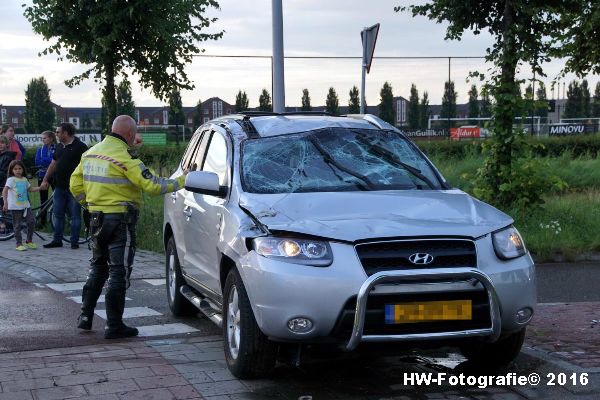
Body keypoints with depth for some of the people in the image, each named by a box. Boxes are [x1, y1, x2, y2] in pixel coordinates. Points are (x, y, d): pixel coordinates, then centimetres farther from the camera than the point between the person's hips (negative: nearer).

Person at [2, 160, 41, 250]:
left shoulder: (24, 179, 11)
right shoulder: (11, 179, -8)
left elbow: (30, 189, 26)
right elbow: (4, 191, -15)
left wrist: (40, 188, 14)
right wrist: (5, 202, -26)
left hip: (25, 205, 6)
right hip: (15, 207, -6)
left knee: (32, 222, -1)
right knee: (17, 226, 0)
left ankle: (29, 241, 14)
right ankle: (19, 244, 7)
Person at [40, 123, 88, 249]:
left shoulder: (80, 147, -9)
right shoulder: (60, 147, 15)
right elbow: (53, 164, 21)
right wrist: (45, 180, 18)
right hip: (60, 187, 7)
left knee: (75, 215, 1)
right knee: (57, 214, 10)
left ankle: (74, 242, 7)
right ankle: (57, 240, 17)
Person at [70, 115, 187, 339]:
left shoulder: (91, 153, 8)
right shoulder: (124, 158, -17)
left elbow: (76, 184, 14)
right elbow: (152, 185, -20)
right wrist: (181, 181, -10)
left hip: (97, 218, 8)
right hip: (120, 221, -8)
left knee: (98, 268, 21)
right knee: (119, 272, -1)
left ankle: (85, 316, 23)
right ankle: (114, 326, 1)